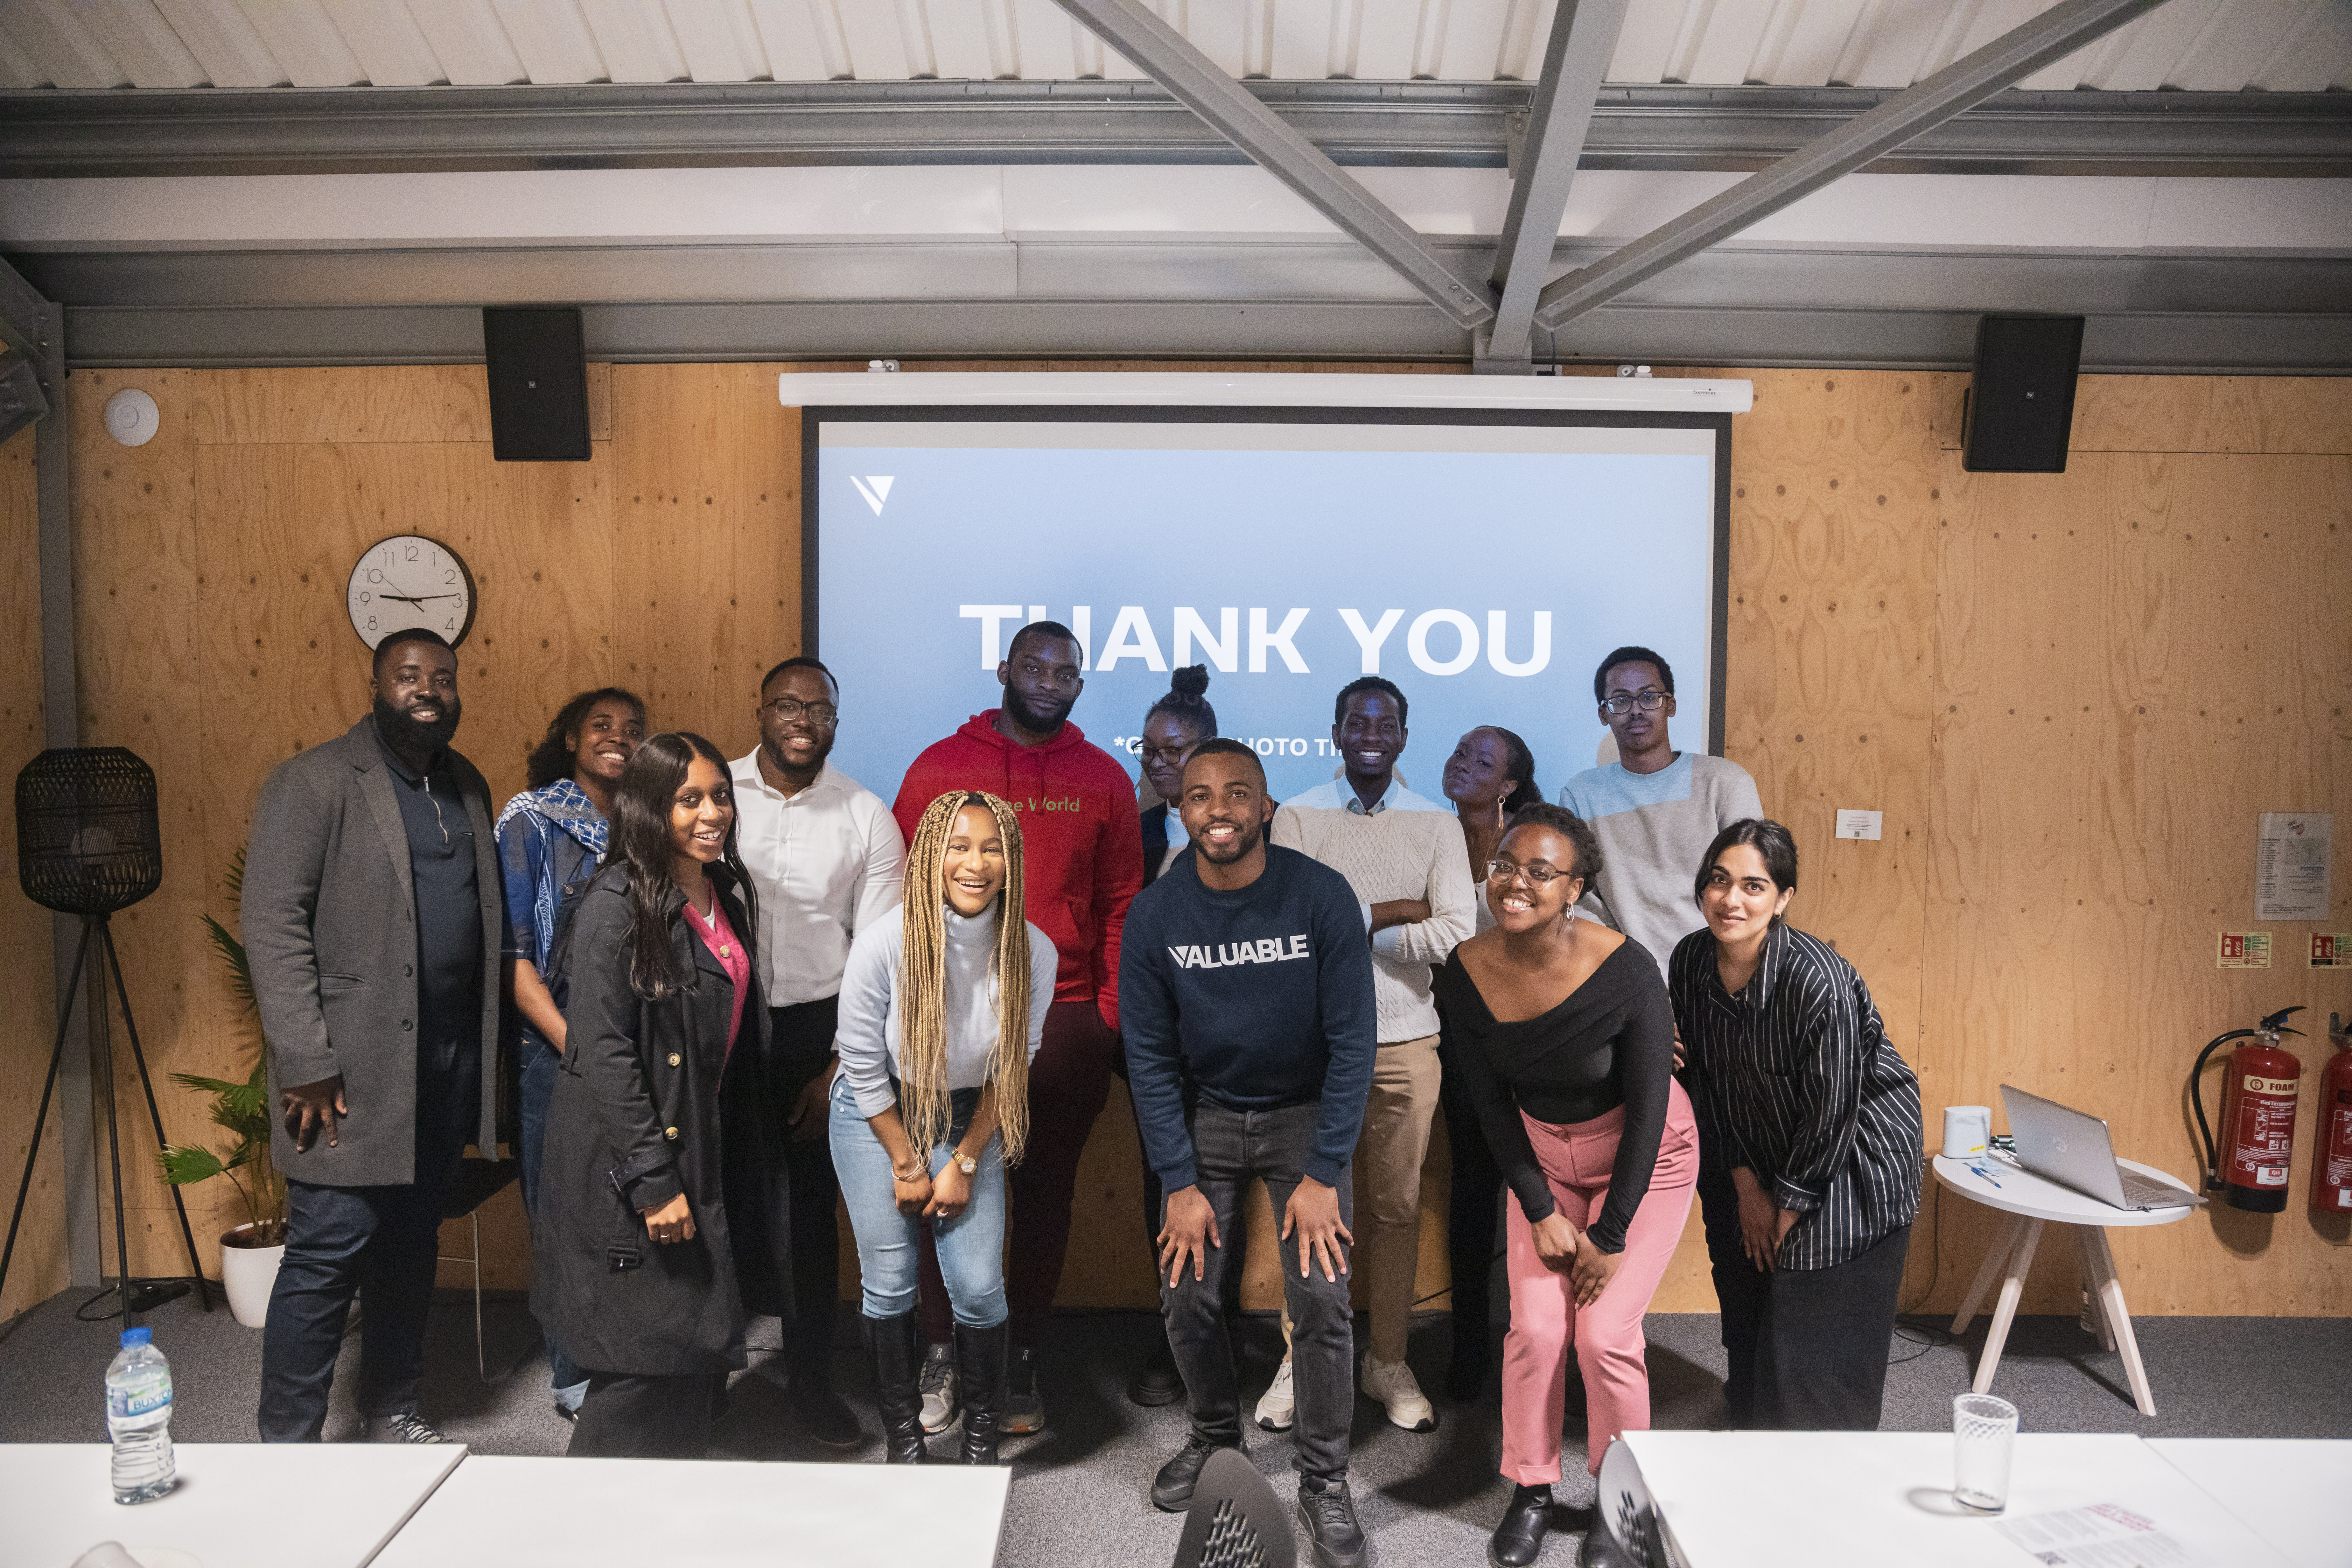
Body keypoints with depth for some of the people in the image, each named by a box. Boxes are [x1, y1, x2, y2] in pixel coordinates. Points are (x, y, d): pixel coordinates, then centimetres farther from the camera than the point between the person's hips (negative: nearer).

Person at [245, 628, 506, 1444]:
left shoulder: (467, 786, 14)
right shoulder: (313, 780, -6)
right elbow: (272, 922, -12)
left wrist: (483, 1049, 11)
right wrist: (305, 1061, -17)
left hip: (448, 1059, 6)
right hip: (355, 1064, -6)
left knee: (412, 1245, 15)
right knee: (327, 1255, -2)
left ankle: (392, 1412, 29)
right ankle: (288, 1447, 13)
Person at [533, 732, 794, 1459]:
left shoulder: (726, 892, 7)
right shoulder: (618, 907, -17)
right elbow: (601, 1052, -20)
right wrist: (652, 1181, -21)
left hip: (704, 1147, 8)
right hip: (629, 1161, -8)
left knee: (702, 1344, 14)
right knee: (652, 1357, -1)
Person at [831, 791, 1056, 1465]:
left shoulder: (1033, 953, -20)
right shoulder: (884, 944, -25)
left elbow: (1012, 1067, -6)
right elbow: (864, 1066, -13)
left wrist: (965, 1163, -4)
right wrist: (908, 1164, -7)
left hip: (967, 1121, 1)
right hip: (876, 1116, -1)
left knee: (979, 1287, -3)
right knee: (890, 1283, 2)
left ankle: (982, 1432, 20)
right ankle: (902, 1435, 23)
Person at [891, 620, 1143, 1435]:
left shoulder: (1105, 779, 5)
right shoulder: (938, 767, 3)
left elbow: (1122, 906, 5)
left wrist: (1109, 1015, -1)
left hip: (1066, 1023, 1)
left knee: (1045, 1194, 10)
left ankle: (1020, 1359, 24)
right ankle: (943, 1354, 22)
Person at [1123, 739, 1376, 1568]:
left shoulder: (1322, 896, -19)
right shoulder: (1155, 914, -13)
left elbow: (1354, 1041, -15)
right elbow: (1150, 1055, -6)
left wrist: (1323, 1176, -17)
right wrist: (1180, 1183, -10)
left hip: (1304, 1111, -2)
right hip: (1205, 1114, 2)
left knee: (1321, 1298, -10)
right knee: (1186, 1292, 1)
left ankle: (1324, 1481, 11)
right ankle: (1214, 1436, 29)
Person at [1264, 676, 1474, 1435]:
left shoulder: (1437, 825, 3)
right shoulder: (1298, 818, 0)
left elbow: (1457, 934, -9)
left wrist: (1344, 924, -9)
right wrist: (1388, 913, -11)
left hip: (1406, 1041, 1)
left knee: (1398, 1208, 9)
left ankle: (1389, 1362, 24)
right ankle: (1302, 1358, 23)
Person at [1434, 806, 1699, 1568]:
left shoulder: (1625, 970, -30)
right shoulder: (1465, 976, -19)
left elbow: (1647, 1110, -20)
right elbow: (1493, 1104, -6)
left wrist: (1610, 1237, -14)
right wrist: (1541, 1213, -7)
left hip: (1644, 1157, -3)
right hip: (1541, 1155, 3)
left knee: (1606, 1331, -7)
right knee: (1535, 1326, -3)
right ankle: (1531, 1490, 20)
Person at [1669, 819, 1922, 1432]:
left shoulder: (1819, 983, -31)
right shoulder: (1691, 961, -12)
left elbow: (1832, 1113, -23)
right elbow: (1705, 1077, -1)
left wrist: (1789, 1209, -12)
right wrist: (1747, 1184, -1)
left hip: (1853, 1159, -6)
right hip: (1758, 1151, 6)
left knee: (1819, 1335, -2)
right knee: (1746, 1306, 17)